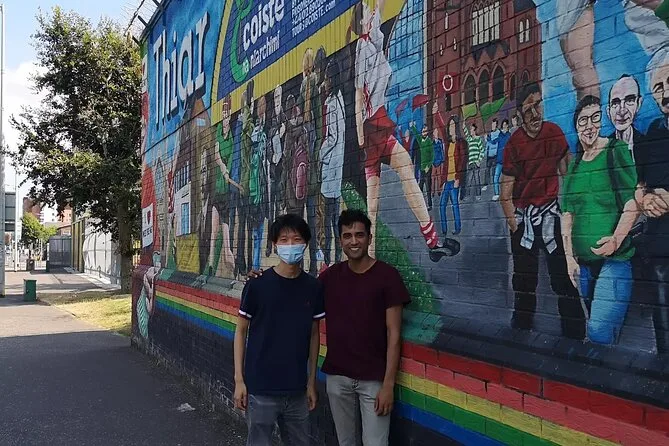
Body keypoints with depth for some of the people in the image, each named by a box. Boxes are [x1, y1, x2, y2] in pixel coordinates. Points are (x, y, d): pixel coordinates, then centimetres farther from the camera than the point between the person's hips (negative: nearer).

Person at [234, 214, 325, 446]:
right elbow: (241, 331, -2)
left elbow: (314, 335, 8)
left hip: (297, 390, 3)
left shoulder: (313, 287, 0)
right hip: (261, 388, -3)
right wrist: (239, 379, -5)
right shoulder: (257, 285, -9)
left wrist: (311, 382, 8)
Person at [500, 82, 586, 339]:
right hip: (522, 214, 0)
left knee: (563, 276, -2)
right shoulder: (514, 143, -6)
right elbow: (506, 190, -5)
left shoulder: (555, 132, -1)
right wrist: (513, 224, -9)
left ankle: (575, 334, 7)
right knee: (524, 278, 10)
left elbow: (566, 171, 8)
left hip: (551, 211, 0)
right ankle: (522, 328, 26)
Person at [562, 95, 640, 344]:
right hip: (583, 262, 5)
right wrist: (570, 258, 4)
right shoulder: (573, 165, 11)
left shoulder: (618, 151, -3)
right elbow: (567, 214, 11)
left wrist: (616, 239, -23)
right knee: (594, 327, 13)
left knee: (599, 332, -15)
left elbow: (633, 203, -10)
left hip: (615, 258, -5)